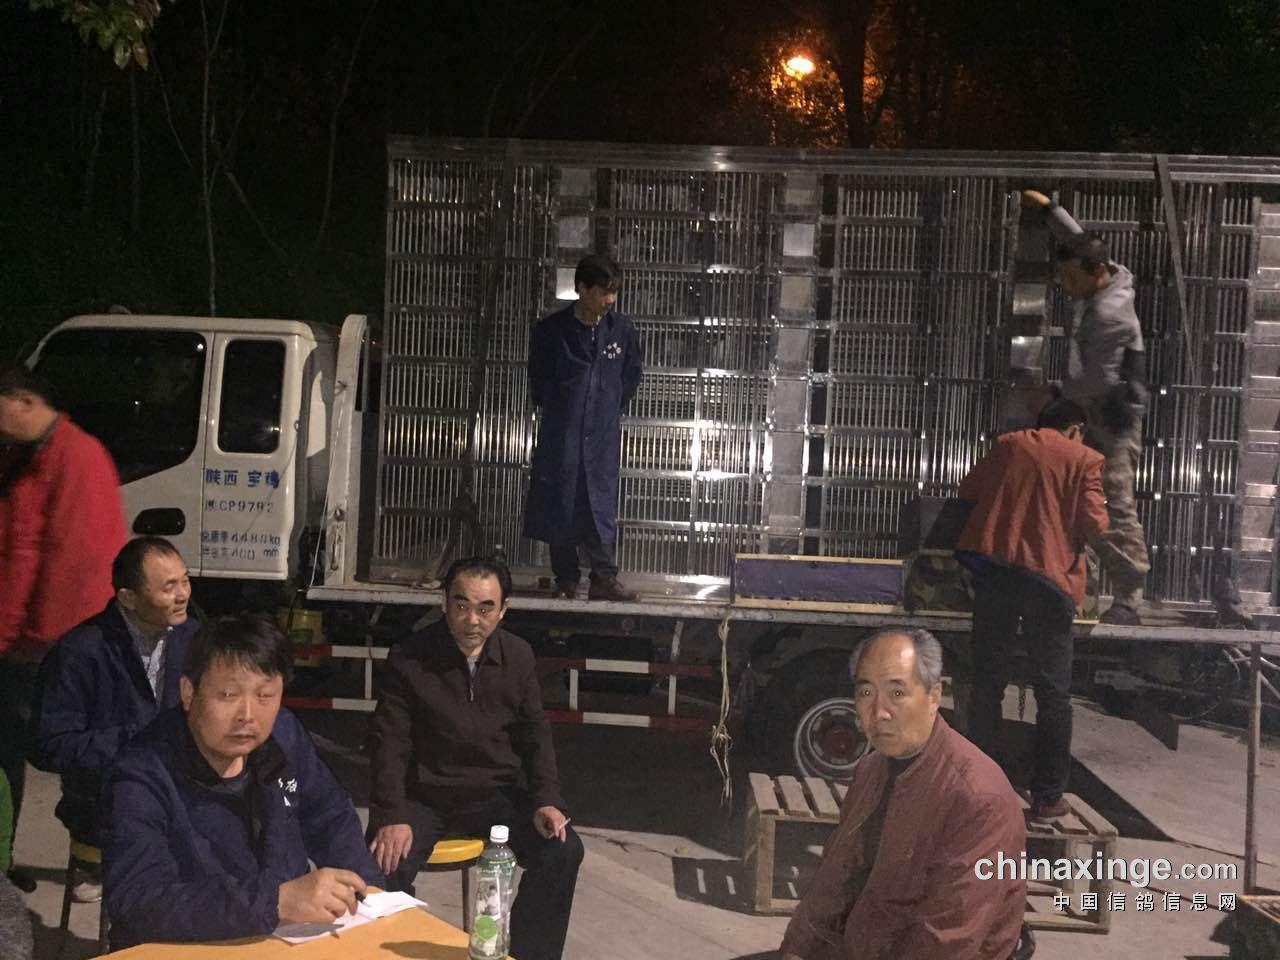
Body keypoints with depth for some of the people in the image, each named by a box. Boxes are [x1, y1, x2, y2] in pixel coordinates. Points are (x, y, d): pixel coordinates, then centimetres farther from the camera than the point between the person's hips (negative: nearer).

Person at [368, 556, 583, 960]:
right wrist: (393, 816, -21)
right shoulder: (408, 657, -8)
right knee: (385, 867, -29)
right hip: (424, 794, -2)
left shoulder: (518, 656, 1)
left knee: (563, 851, -18)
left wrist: (546, 799, -7)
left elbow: (535, 735, 8)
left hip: (497, 791, 2)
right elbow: (390, 741, -8)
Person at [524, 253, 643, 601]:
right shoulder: (550, 330, -4)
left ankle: (604, 580, 5)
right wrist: (557, 409, 9)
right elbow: (539, 382, 8)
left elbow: (632, 375, 15)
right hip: (560, 436, 0)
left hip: (603, 437, 1)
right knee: (559, 507, 4)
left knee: (600, 508, 0)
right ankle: (566, 580, 14)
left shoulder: (623, 330, 0)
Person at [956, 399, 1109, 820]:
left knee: (987, 683, 11)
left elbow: (967, 489, 18)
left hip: (993, 568, 3)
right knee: (1053, 692, 7)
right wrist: (1099, 524, 19)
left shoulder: (1008, 445, 13)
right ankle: (1048, 796, 11)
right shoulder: (1085, 459, 3)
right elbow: (1094, 523, -4)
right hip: (1050, 576, -3)